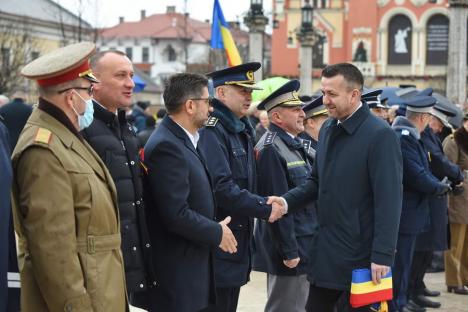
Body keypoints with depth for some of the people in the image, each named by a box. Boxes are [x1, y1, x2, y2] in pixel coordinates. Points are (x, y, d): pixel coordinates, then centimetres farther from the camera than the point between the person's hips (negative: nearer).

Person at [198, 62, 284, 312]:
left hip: (238, 244, 10)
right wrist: (264, 208, -17)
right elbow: (220, 187, -23)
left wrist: (267, 202, 4)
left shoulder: (241, 130, 16)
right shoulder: (211, 130, -15)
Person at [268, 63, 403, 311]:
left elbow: (389, 201, -17)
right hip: (325, 252, 7)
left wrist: (382, 256, -19)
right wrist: (288, 201, -1)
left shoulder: (380, 135, -14)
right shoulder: (328, 129, 10)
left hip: (360, 255, -7)